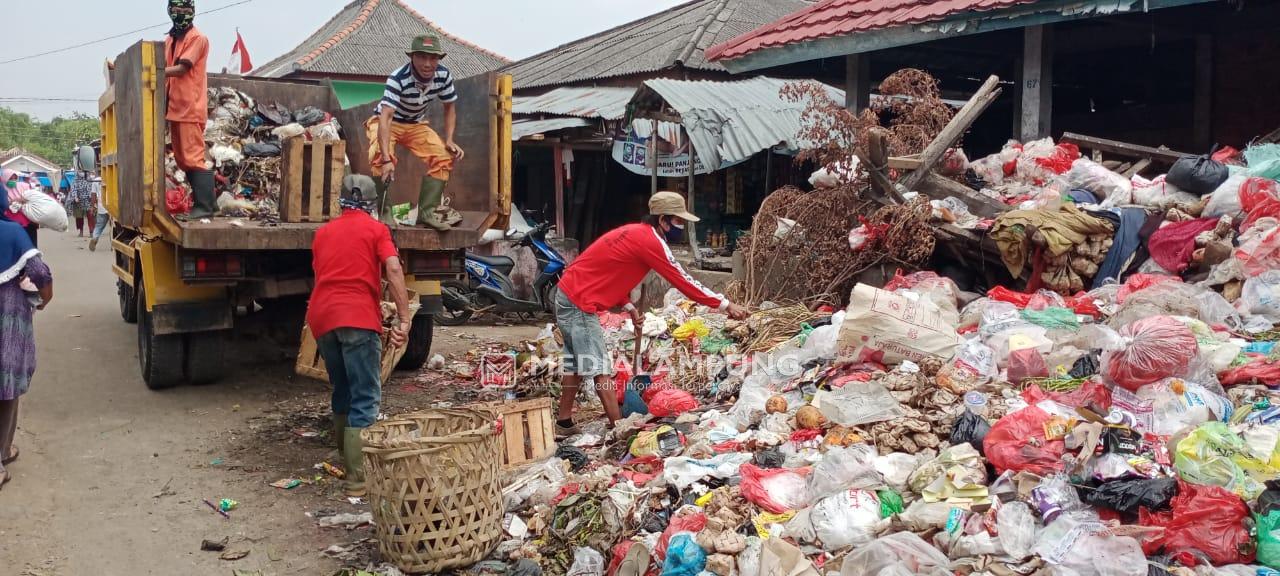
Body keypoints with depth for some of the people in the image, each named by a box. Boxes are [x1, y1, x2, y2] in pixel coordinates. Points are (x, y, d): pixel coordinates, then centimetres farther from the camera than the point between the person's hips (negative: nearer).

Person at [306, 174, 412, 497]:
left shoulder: (323, 232, 22)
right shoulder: (375, 229, 7)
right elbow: (393, 270, -8)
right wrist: (405, 319, -13)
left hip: (321, 316, 6)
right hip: (357, 318, -6)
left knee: (343, 393, 21)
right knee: (366, 398, -6)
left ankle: (346, 459, 30)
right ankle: (358, 479, -14)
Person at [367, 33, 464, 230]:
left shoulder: (443, 75, -18)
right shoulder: (398, 79, -35)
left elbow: (449, 108, 0)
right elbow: (386, 117, -43)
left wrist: (449, 140, -13)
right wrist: (387, 159, -52)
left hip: (416, 125, 5)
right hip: (388, 123, -5)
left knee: (444, 156, -13)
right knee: (380, 159, -32)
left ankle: (428, 211, -7)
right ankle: (382, 212, -17)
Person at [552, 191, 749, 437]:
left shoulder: (635, 233, 12)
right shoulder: (650, 241, -17)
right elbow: (682, 280, -18)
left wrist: (629, 308, 10)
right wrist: (726, 305, -15)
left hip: (569, 295, 10)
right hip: (580, 303, -10)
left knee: (577, 364, 17)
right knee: (599, 368, -7)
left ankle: (564, 424, 25)